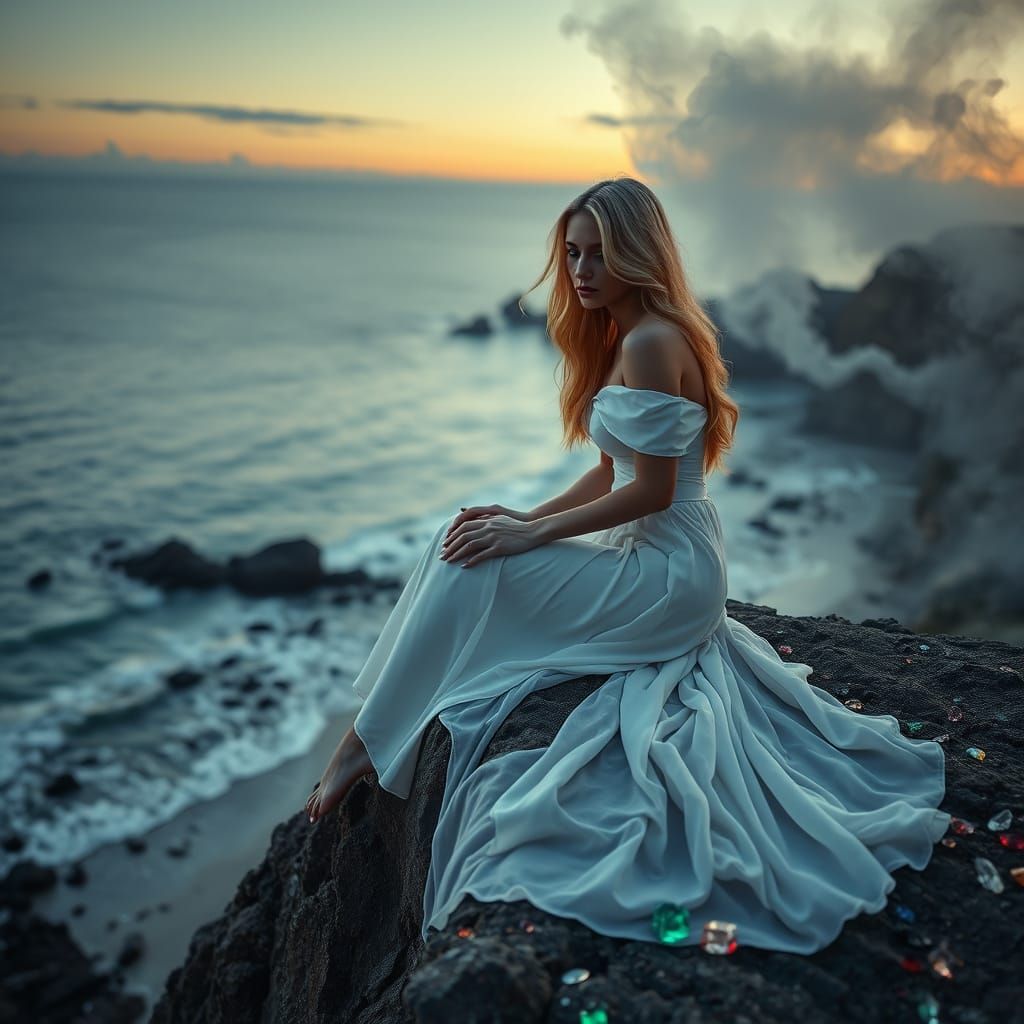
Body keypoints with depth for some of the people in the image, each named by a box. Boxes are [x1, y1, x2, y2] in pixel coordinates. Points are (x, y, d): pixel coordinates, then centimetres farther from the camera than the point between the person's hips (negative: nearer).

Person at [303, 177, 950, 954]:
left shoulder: (651, 344, -19)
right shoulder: (623, 336, 12)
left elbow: (652, 491, -21)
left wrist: (529, 537, -18)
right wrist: (529, 516, 3)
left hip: (669, 576, -10)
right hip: (661, 564, 10)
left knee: (468, 566, -15)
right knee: (464, 537, 3)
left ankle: (367, 743, 0)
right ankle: (372, 735, 6)